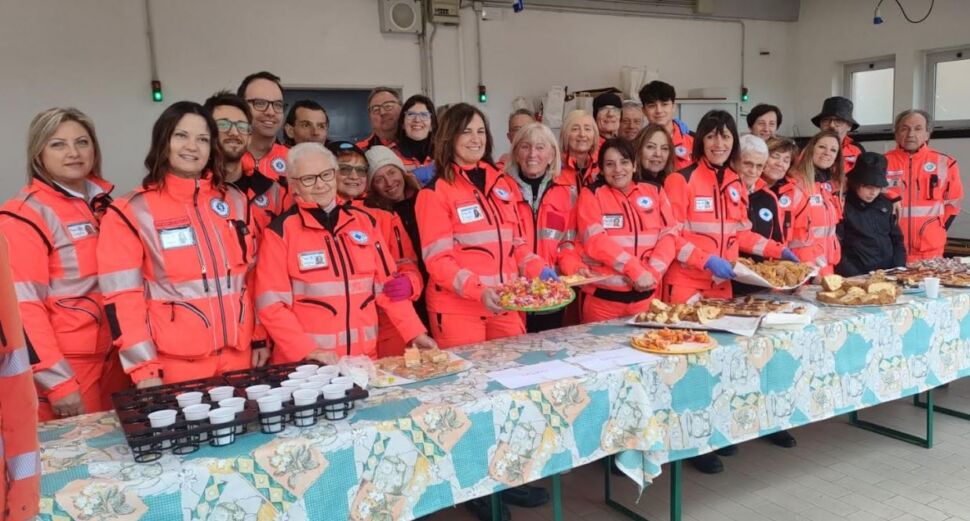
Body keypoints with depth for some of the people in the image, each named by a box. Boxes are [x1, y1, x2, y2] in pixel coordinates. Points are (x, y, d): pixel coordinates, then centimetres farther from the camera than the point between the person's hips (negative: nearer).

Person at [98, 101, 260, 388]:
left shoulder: (235, 200, 8)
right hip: (174, 363, -4)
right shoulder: (131, 211, -5)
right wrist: (144, 369, -12)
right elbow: (122, 296, -8)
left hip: (237, 355, 4)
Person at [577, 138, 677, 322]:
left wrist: (653, 272, -14)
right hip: (603, 296, -3)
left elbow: (668, 234, 2)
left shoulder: (654, 192, 9)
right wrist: (636, 270, -18)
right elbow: (595, 240, -12)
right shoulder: (591, 195, -1)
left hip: (645, 295, 3)